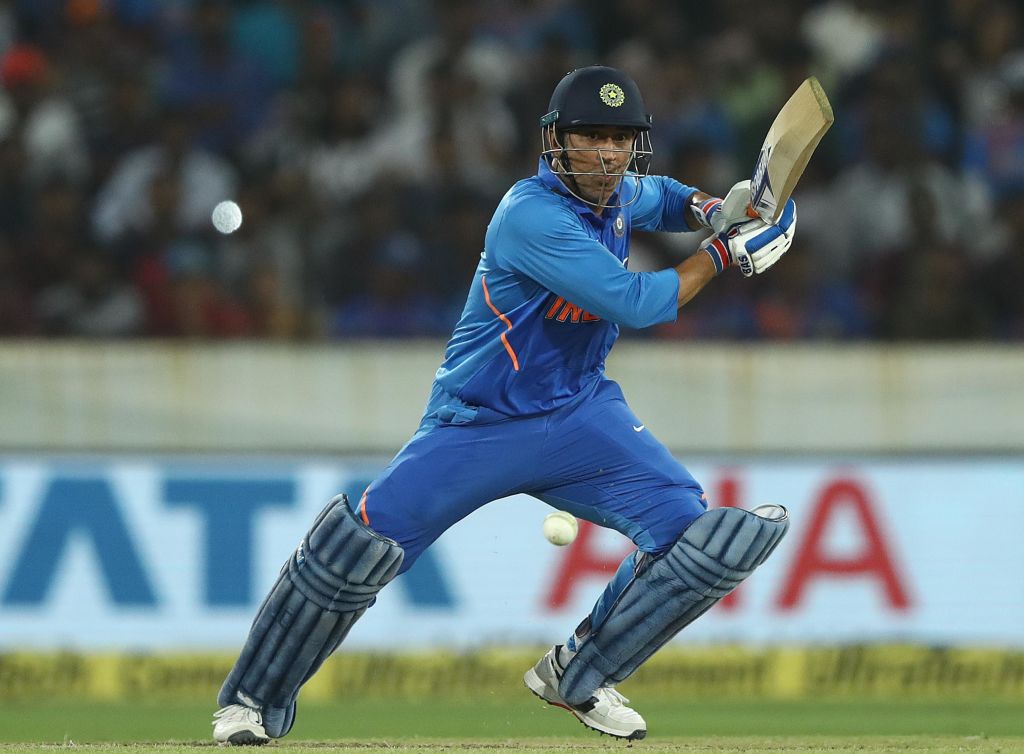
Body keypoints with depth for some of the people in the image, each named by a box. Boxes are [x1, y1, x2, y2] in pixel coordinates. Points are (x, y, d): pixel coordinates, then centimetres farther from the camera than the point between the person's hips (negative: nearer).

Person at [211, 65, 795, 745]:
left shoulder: (620, 195, 1)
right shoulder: (533, 214, -24)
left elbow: (658, 196, 28)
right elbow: (636, 304, -26)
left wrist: (708, 209, 5)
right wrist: (725, 252, -16)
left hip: (579, 412, 6)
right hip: (479, 425, -6)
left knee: (691, 528, -13)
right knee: (363, 541, -18)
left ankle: (581, 677, 8)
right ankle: (256, 699, 2)